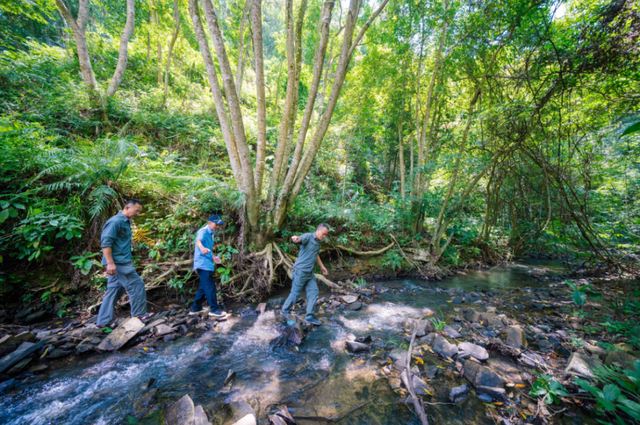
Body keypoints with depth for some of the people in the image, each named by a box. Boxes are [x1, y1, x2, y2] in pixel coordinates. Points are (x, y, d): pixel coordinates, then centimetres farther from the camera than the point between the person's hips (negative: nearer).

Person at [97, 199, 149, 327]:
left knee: (115, 290, 13)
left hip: (121, 262, 10)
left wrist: (128, 259, 25)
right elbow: (105, 242, -20)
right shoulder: (115, 221, -14)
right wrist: (110, 263, -24)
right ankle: (139, 314, 8)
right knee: (136, 285, -4)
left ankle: (103, 321, 21)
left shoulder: (126, 222, 15)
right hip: (117, 262, -10)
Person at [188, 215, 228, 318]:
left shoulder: (211, 233, 15)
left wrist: (213, 256, 29)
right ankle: (214, 310, -2)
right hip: (202, 264, -10)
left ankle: (196, 308, 28)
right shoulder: (203, 232, -14)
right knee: (210, 287, -9)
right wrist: (202, 248, -57)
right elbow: (198, 241, -37)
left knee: (204, 287, 16)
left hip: (207, 264, 10)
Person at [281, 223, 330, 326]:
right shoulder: (307, 236, -16)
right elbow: (300, 239, -40)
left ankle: (309, 316, 14)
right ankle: (285, 310, 31)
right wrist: (295, 239, -63)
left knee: (313, 292, 3)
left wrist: (322, 266, 31)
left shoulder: (318, 242, 11)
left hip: (309, 272, 8)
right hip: (300, 271, -8)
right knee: (295, 293, 6)